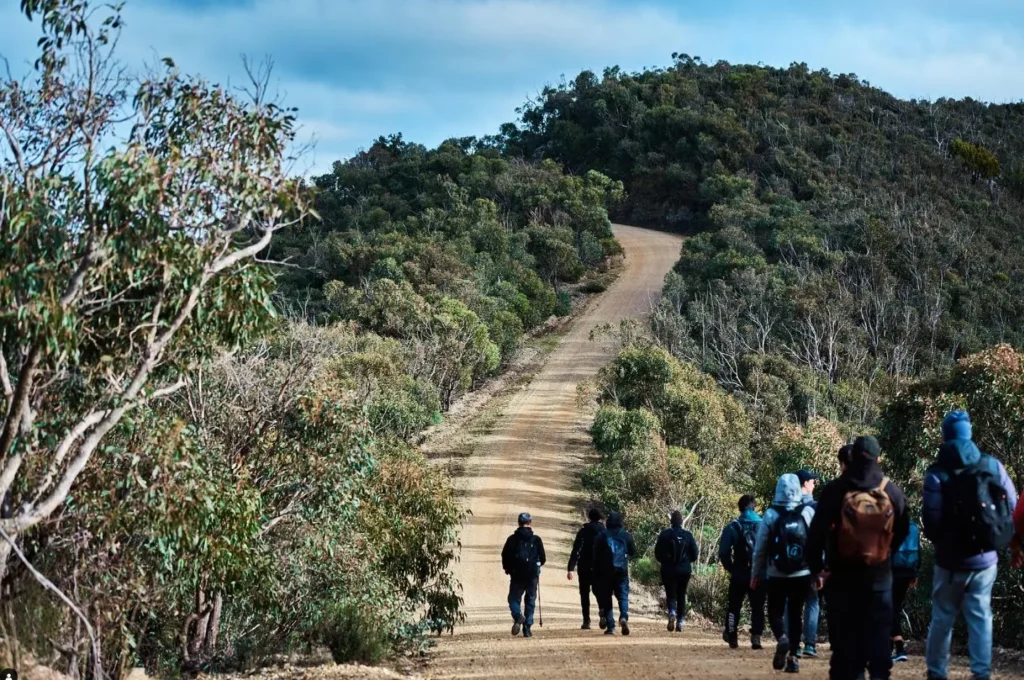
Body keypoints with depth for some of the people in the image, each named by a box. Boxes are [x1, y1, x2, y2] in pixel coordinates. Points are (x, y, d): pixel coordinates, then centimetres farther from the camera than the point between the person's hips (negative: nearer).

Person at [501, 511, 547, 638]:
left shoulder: (512, 539, -1)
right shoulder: (536, 539, -1)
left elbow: (504, 556, -3)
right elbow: (543, 558, 1)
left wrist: (507, 568, 16)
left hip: (516, 575, 0)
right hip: (532, 575, 0)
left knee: (514, 599, 10)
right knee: (530, 601, 11)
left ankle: (518, 616, -20)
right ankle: (527, 628, 5)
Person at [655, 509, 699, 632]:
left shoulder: (664, 534, -6)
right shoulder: (688, 535, -2)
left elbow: (657, 553, -3)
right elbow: (694, 554, 1)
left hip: (668, 570, -2)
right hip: (685, 570, 2)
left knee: (671, 594, 3)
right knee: (681, 595, 13)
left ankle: (672, 612, -26)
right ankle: (680, 621, 12)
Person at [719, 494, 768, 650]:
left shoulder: (732, 527, -3)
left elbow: (723, 552, -8)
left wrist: (731, 569, 6)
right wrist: (767, 568, 4)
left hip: (739, 575, 0)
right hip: (761, 576, 0)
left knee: (734, 606, 16)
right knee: (758, 607, 10)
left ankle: (732, 637, 19)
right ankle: (756, 637, -1)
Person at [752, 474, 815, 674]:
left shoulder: (771, 515, -5)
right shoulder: (809, 513, -3)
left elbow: (760, 548, -1)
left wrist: (755, 574, 9)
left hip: (777, 575, -1)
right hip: (802, 575, 1)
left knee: (775, 612, 10)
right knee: (796, 614, 12)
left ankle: (782, 638, -19)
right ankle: (792, 657, 8)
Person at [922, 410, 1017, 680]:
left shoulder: (938, 473, -11)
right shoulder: (992, 465, -1)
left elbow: (931, 519, -14)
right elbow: (1012, 505, 3)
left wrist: (940, 540, 6)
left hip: (952, 559, -2)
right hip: (985, 557, 2)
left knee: (942, 618, 9)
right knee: (981, 616, 8)